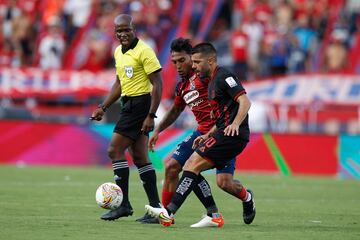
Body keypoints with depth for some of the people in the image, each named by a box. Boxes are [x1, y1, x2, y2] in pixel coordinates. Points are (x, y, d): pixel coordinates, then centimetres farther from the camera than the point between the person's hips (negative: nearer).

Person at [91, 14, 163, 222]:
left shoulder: (143, 51, -14)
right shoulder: (118, 52, 14)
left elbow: (158, 84, -16)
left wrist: (151, 116, -21)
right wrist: (103, 108, 19)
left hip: (141, 104, -9)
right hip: (129, 104, 9)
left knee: (115, 150, -11)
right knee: (140, 157, 8)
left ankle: (123, 204, -9)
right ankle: (155, 207, 10)